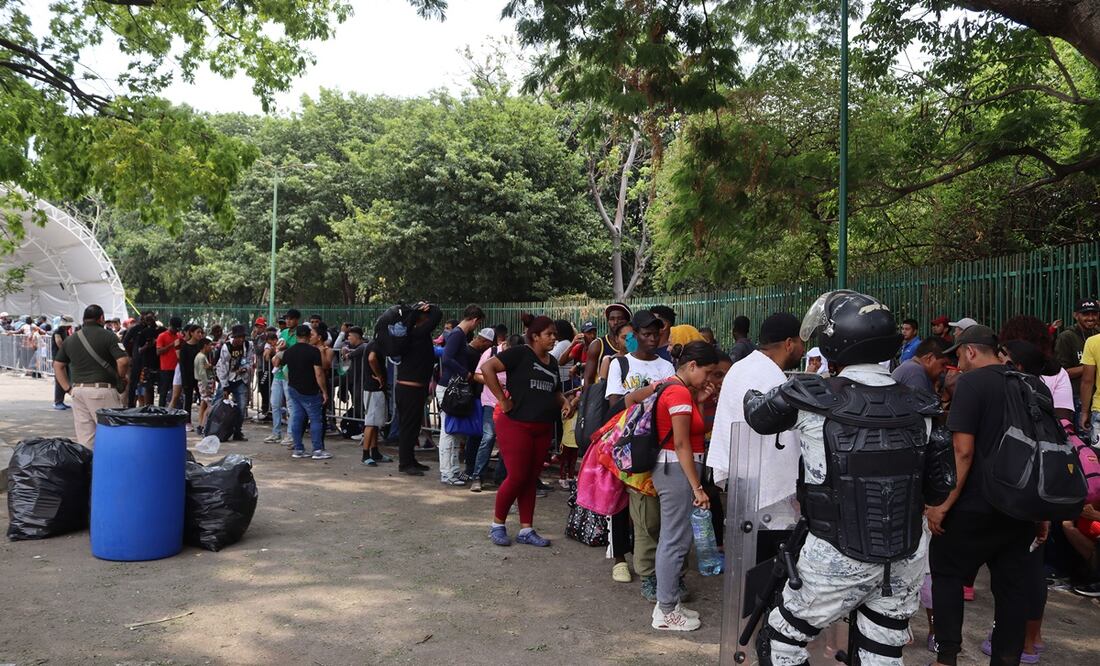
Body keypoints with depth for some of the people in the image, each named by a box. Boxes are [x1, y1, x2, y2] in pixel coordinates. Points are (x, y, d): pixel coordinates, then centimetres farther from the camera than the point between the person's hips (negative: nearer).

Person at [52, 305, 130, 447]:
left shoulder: (70, 339, 13)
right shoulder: (108, 336, -6)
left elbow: (58, 365, 16)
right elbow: (123, 361, -17)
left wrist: (68, 388, 15)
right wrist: (122, 376, 1)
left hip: (78, 390, 6)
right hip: (102, 389, -6)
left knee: (84, 438, 10)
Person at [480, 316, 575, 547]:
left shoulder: (552, 362, 14)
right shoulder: (520, 353, -9)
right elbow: (487, 367, -18)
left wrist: (565, 401, 5)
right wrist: (503, 400, -17)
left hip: (542, 428, 7)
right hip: (515, 425, -7)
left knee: (531, 479, 10)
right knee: (517, 477, -4)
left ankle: (526, 529, 18)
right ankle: (497, 524, 14)